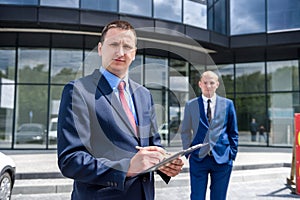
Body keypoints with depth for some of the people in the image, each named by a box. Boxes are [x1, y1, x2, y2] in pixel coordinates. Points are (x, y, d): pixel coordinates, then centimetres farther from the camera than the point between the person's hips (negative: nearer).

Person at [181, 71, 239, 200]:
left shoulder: (227, 104, 5)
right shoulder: (190, 105, 4)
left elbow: (233, 132, 9)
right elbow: (185, 132, 9)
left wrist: (232, 154, 4)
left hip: (222, 159, 1)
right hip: (198, 158, 0)